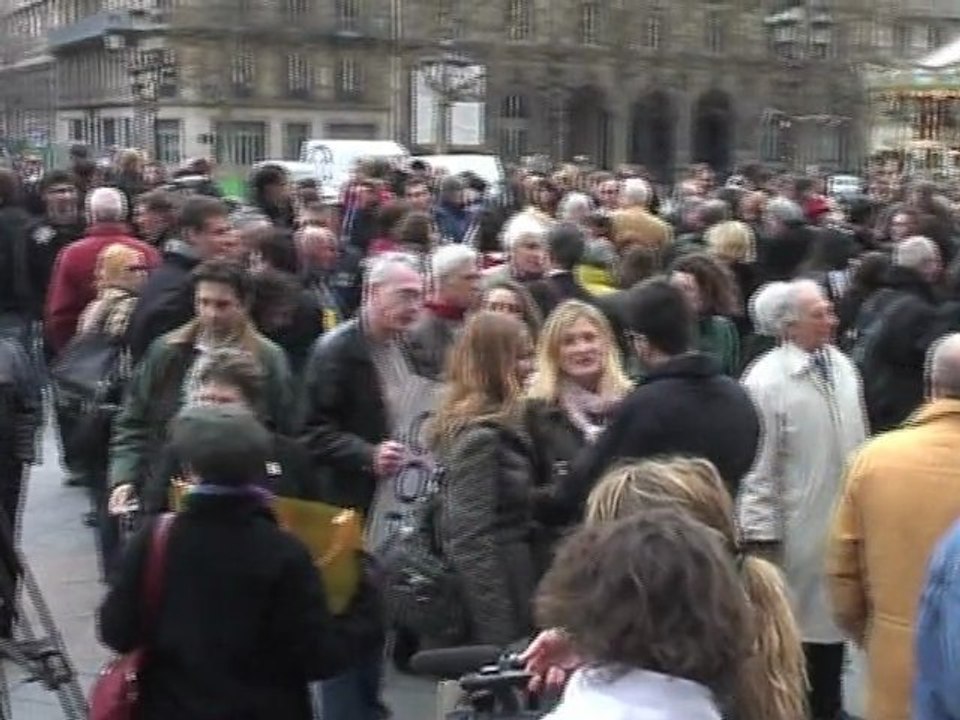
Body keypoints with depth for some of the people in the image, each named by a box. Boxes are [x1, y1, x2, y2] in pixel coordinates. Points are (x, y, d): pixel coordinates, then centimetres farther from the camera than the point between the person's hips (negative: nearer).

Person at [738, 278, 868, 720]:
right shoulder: (766, 380, -17)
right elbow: (758, 465, -17)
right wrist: (761, 535, -17)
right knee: (795, 622, 8)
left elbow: (857, 439, 12)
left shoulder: (841, 365, 3)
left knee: (834, 613, 19)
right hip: (798, 529, -6)